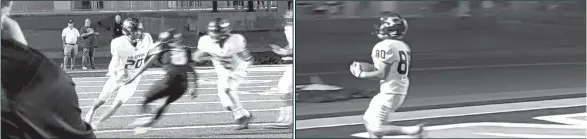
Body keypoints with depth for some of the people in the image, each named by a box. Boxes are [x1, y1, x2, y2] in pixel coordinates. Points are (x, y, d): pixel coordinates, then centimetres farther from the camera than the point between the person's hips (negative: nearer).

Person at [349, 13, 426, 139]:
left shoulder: (385, 46, -16)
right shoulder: (404, 46, 10)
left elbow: (381, 75, -19)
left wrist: (361, 74, -7)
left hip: (389, 93, -9)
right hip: (401, 91, 9)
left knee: (375, 128, -6)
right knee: (368, 120, 18)